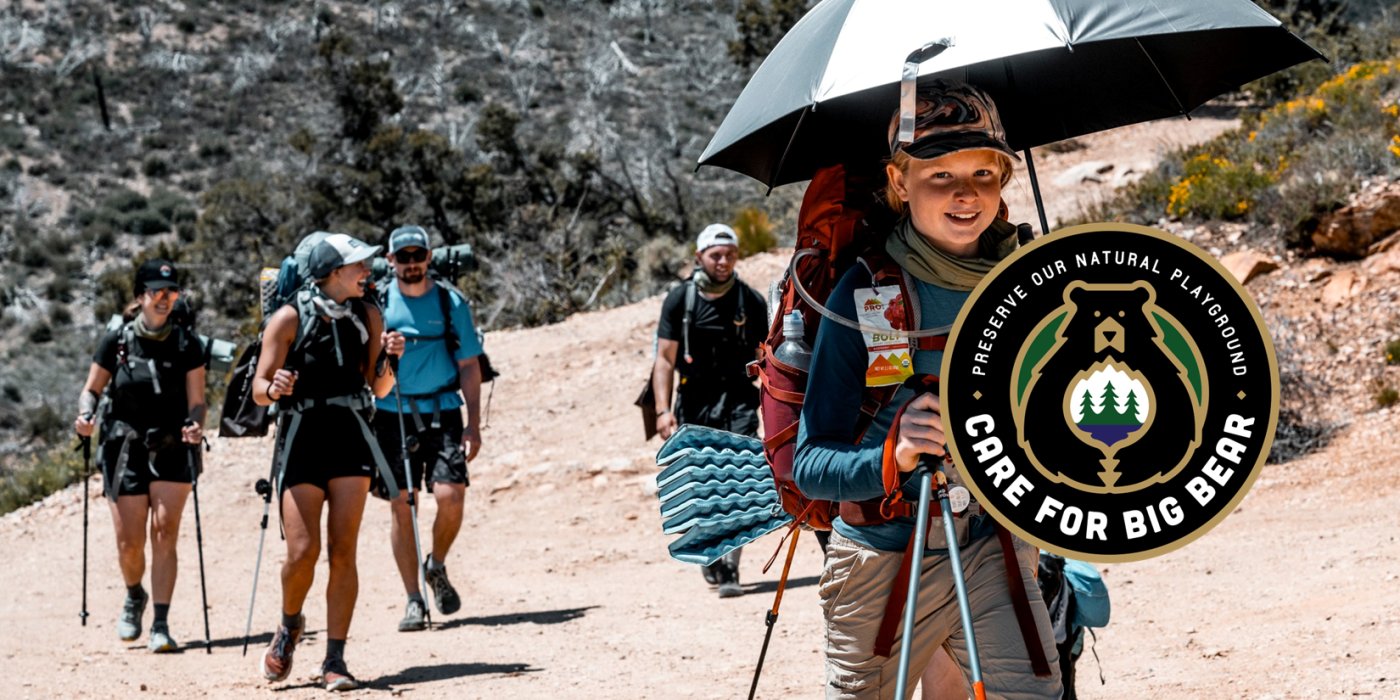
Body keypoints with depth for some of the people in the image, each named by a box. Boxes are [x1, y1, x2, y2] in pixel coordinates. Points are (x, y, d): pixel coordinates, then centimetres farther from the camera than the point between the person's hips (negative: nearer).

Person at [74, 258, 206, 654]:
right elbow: (92, 388, 9)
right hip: (125, 450, 1)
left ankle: (160, 626, -12)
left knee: (164, 533, -14)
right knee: (129, 543, 0)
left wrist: (195, 426, -22)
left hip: (171, 450, -1)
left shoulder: (187, 344, 1)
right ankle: (134, 597, 33)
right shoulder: (116, 342, 1)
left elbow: (196, 402, -1)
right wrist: (86, 414, -12)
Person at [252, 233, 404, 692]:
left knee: (343, 551, -4)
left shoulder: (367, 316, 6)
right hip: (301, 441, -3)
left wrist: (388, 359, -10)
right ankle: (290, 625, 22)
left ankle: (335, 661, 1)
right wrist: (274, 389, -27)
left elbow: (378, 389, 9)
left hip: (350, 439, 3)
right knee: (303, 552, -9)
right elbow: (259, 388, -5)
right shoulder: (289, 319, -6)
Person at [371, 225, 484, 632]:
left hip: (442, 412, 0)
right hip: (393, 415, 0)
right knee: (401, 506, -1)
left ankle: (437, 567, 16)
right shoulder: (377, 303, 3)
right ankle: (413, 601, 8)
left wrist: (474, 425, -1)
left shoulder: (451, 303, 3)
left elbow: (469, 366, 5)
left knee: (450, 495, -13)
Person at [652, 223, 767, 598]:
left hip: (738, 402, -1)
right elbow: (665, 358, 0)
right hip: (694, 404, 1)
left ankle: (730, 570, -16)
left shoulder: (751, 302, 2)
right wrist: (663, 409, -10)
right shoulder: (679, 300, 1)